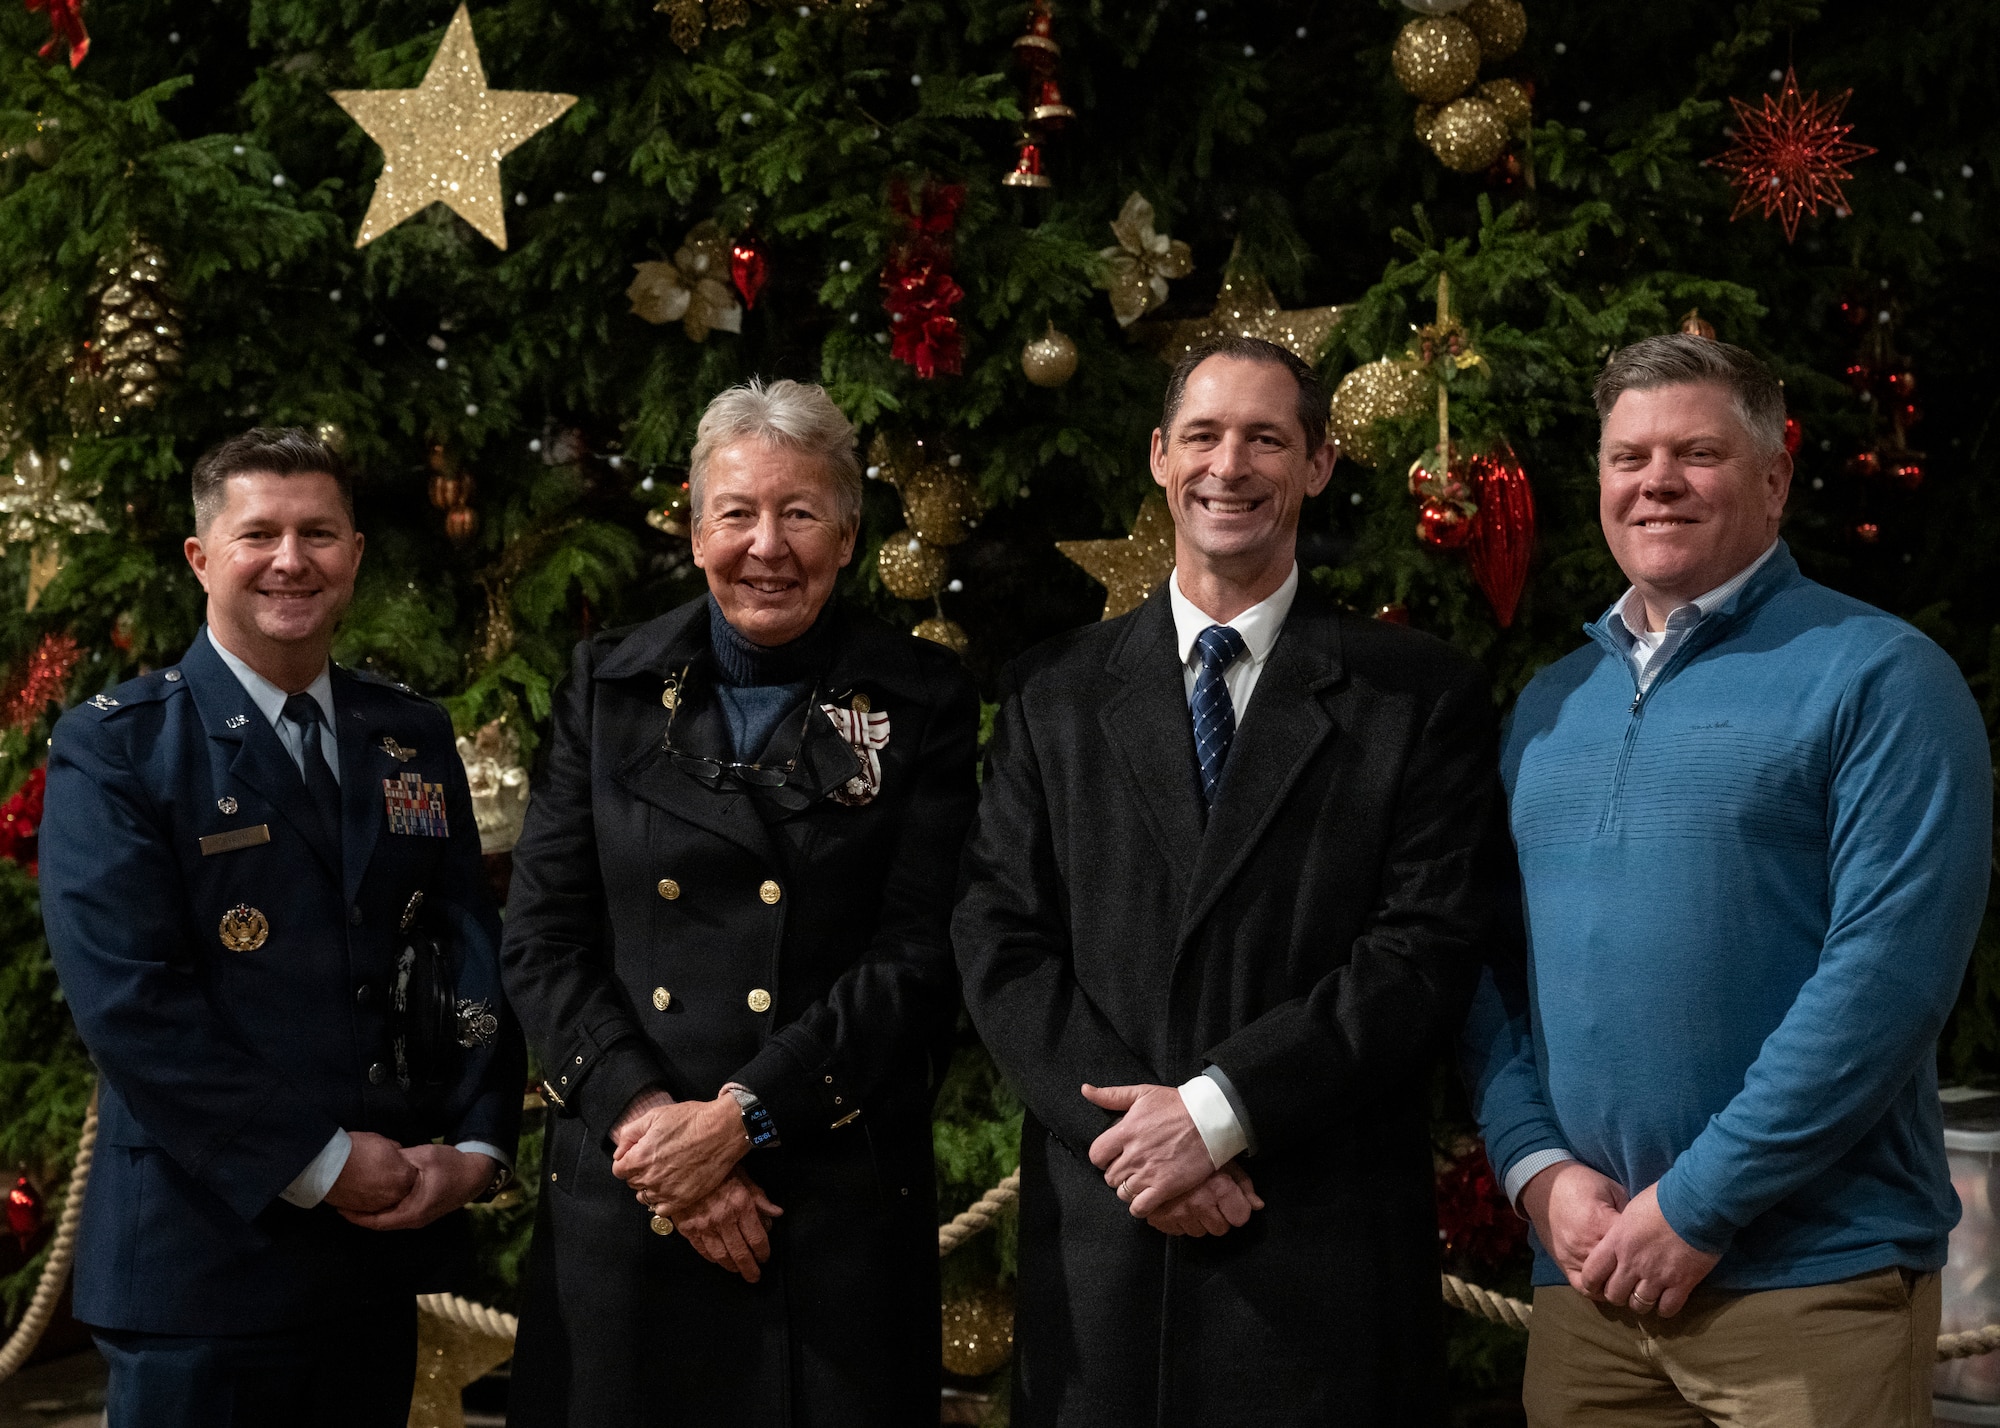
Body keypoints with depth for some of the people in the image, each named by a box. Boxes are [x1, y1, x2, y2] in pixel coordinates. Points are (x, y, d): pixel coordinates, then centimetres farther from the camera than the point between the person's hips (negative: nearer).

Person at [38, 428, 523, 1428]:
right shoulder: (115, 749, -5)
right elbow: (126, 998, -14)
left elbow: (474, 949, 9)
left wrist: (477, 1146, -6)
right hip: (202, 1251, -5)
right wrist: (318, 1164, -15)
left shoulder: (415, 738, 11)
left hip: (386, 1239, 5)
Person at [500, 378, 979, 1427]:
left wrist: (737, 1119, -13)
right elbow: (540, 939, 2)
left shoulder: (922, 703, 1)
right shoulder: (608, 688, 7)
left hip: (841, 1208, -1)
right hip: (621, 1206, 2)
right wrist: (644, 1116, -11)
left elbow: (921, 955, -6)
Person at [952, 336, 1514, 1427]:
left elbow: (1428, 949, -6)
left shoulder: (1422, 695, 2)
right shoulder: (1053, 696, 10)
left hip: (1327, 1248, -2)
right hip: (1098, 1235, 2)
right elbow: (1000, 942, 3)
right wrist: (1134, 1128, -11)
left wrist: (1218, 1109, -13)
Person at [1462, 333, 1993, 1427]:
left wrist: (1697, 1205, -16)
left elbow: (1889, 971, -14)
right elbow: (1489, 968, 12)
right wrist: (1539, 1167, -4)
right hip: (1585, 1270, 5)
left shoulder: (1877, 677, -5)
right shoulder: (1550, 705, 12)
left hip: (1810, 1283, -5)